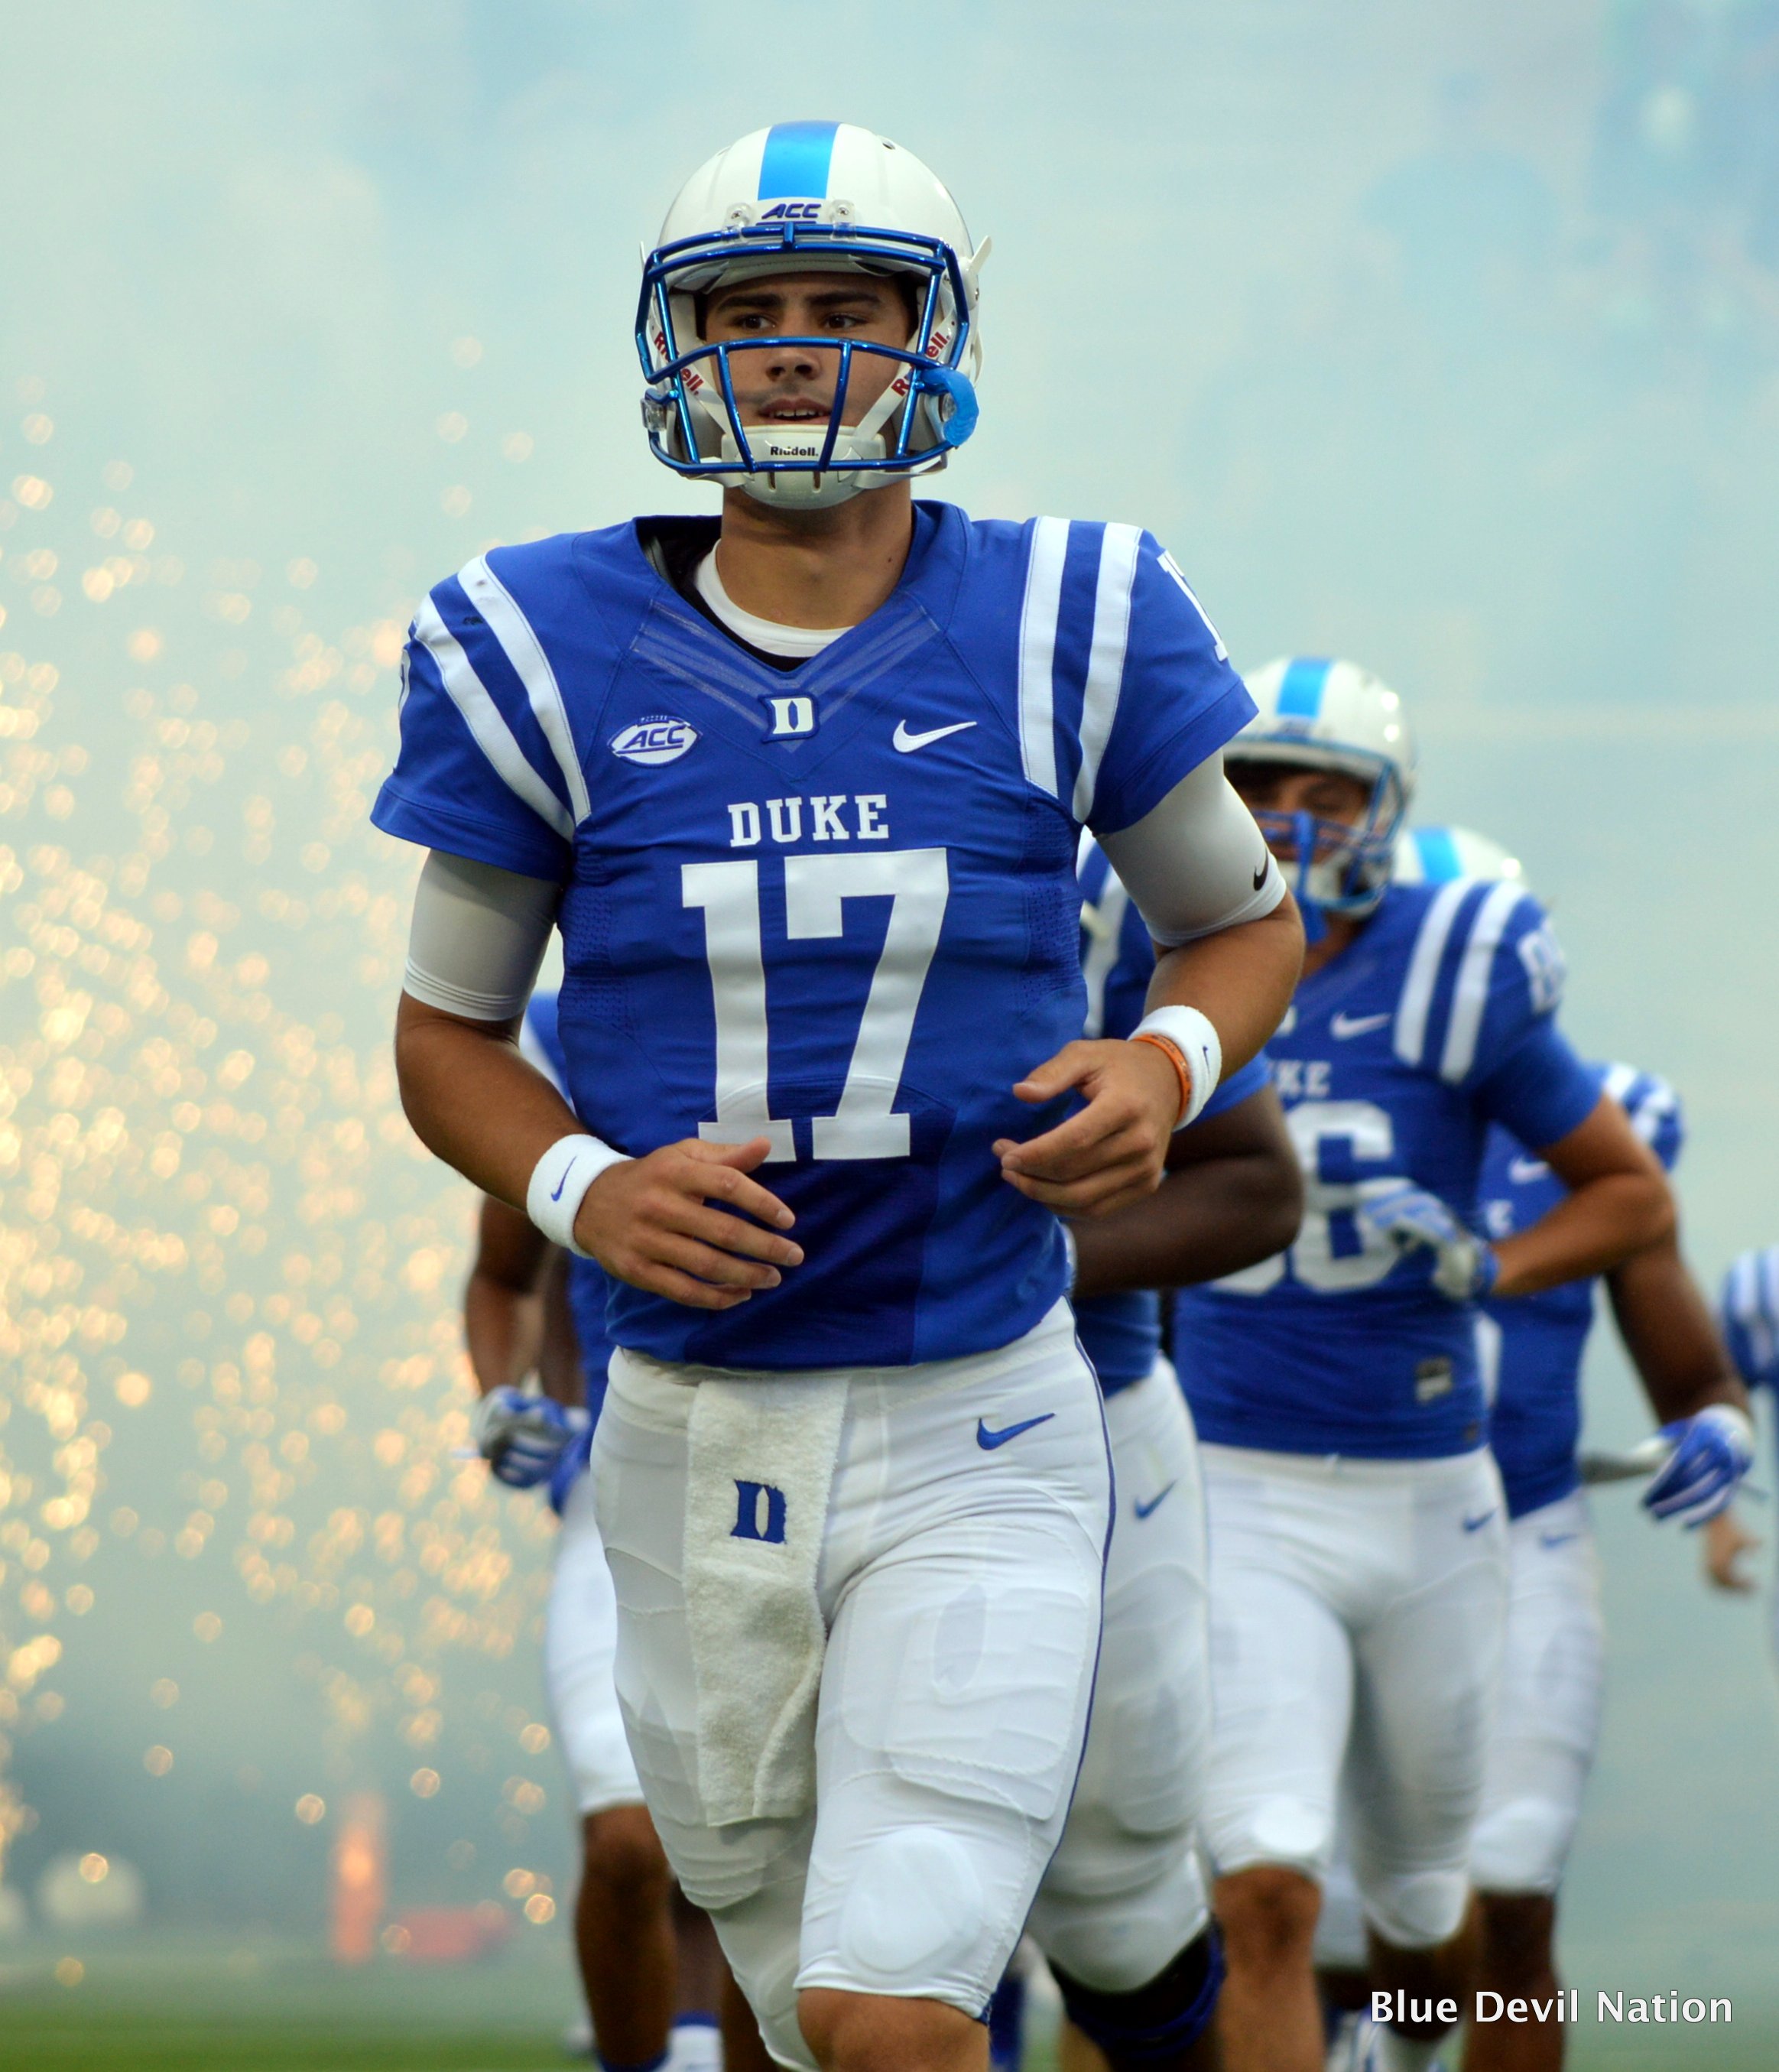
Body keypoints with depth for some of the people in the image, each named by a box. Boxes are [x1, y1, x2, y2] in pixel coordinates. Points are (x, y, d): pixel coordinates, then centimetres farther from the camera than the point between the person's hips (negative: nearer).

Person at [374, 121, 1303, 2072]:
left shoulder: (1062, 627, -3)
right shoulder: (545, 655, -2)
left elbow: (1245, 919, 13)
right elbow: (447, 1033, 7)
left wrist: (1170, 1062, -9)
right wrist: (584, 1193, -13)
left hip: (976, 1431, -2)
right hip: (696, 1443, 2)